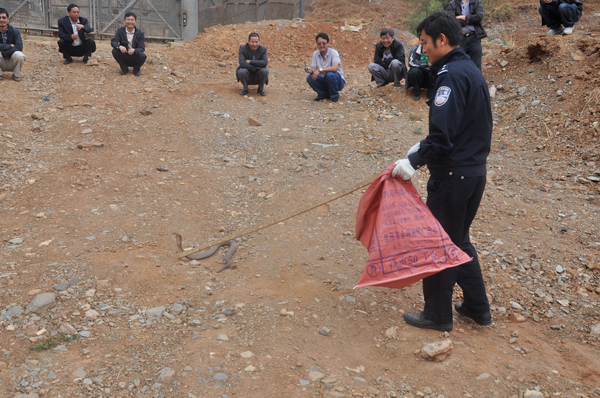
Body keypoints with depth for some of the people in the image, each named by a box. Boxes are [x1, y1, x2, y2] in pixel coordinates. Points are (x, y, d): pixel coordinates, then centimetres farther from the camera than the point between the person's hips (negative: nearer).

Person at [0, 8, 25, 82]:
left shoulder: (15, 31, -8)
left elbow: (19, 48, -21)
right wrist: (10, 46, -24)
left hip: (12, 63, -1)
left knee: (19, 55, -33)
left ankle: (16, 75, -4)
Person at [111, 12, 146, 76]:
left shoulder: (140, 33, -6)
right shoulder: (120, 31, -4)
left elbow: (142, 48, -14)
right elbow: (113, 42, -16)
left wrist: (134, 50, -38)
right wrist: (119, 46, -40)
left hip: (134, 59, -1)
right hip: (124, 58, 1)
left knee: (143, 56, -32)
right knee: (114, 51, -26)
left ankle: (136, 69, 2)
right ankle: (124, 68, 0)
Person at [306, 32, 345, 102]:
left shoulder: (333, 53, -16)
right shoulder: (315, 54, 0)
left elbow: (334, 68, -32)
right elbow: (314, 68, -5)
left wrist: (320, 70, -40)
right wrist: (311, 70, -30)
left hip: (337, 81, -4)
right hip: (323, 80, 4)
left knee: (330, 74, -36)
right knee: (309, 78, -20)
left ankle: (334, 95, -9)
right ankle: (323, 94, 4)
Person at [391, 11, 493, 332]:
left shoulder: (451, 75, -18)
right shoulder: (472, 70, 13)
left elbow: (444, 134, -26)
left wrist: (414, 161, -18)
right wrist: (422, 147, 14)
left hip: (451, 176, -9)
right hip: (475, 171, 10)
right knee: (459, 240, 21)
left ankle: (437, 315, 19)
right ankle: (477, 306, 30)